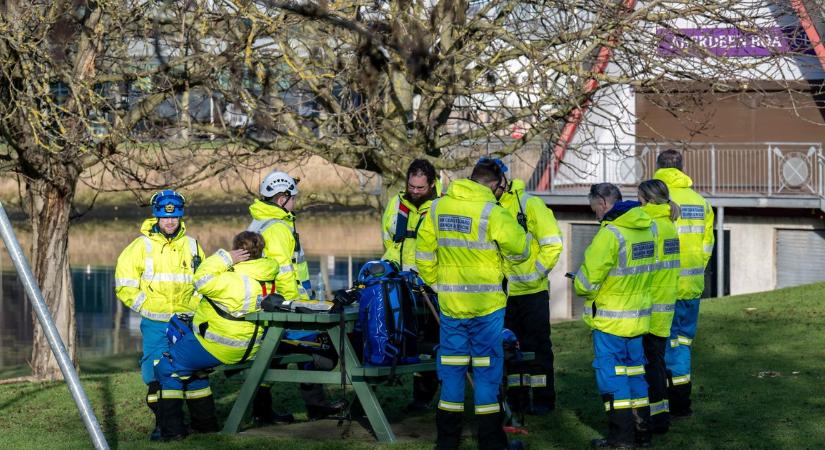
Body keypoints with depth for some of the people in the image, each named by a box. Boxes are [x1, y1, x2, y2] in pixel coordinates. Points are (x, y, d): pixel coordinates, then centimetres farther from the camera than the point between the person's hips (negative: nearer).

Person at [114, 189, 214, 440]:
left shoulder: (191, 246, 11)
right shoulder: (142, 246, 1)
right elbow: (125, 287, 1)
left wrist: (193, 308, 6)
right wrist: (147, 307, -7)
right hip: (155, 323, -2)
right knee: (157, 374, -4)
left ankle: (204, 421, 8)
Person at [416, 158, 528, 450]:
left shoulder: (437, 207, 4)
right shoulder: (491, 212, -14)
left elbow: (424, 253, 9)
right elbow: (520, 248, -8)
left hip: (450, 303, 5)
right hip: (486, 305, -5)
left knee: (451, 368, 10)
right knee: (487, 370, 3)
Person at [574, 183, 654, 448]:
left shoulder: (610, 233, -19)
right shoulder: (645, 228, 7)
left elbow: (588, 279, -18)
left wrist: (579, 285, 3)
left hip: (611, 319, -8)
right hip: (638, 315, 8)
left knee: (611, 372, -1)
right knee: (635, 370, 15)